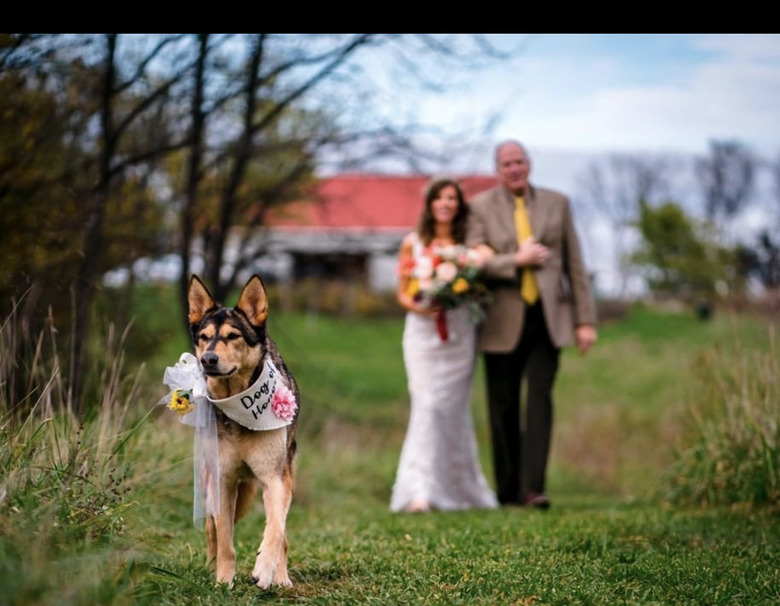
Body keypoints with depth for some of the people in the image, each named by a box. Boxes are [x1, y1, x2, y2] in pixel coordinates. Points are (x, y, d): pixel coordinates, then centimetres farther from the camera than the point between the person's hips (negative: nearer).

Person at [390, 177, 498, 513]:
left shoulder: (469, 244, 8)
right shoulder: (413, 243, 7)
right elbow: (402, 293, 7)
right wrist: (418, 307, -13)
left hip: (459, 333, 1)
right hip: (423, 332, -1)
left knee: (454, 409, 5)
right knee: (427, 407, -13)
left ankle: (458, 489, 19)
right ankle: (421, 490, -17)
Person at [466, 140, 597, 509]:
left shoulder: (556, 203, 9)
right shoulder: (480, 206, 4)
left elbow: (575, 264, 8)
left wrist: (585, 319, 3)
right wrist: (516, 261, -18)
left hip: (548, 317, 0)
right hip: (503, 321, 0)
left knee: (540, 399, -11)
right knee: (503, 407, 5)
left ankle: (533, 487, -14)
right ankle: (507, 490, 16)